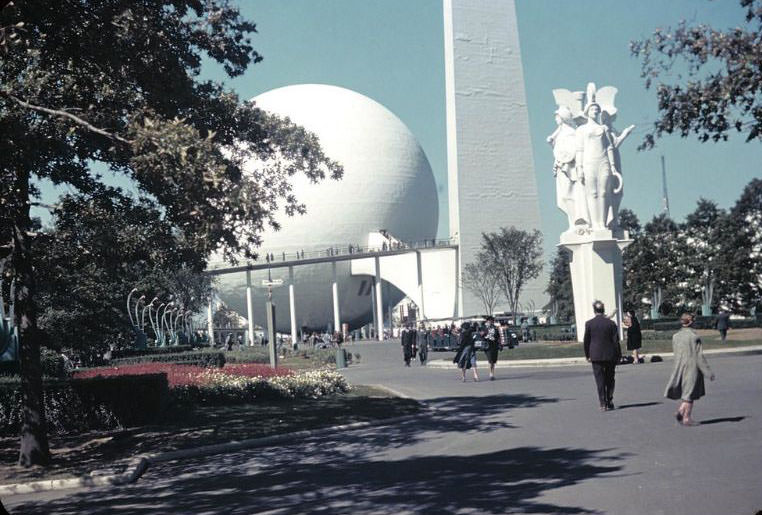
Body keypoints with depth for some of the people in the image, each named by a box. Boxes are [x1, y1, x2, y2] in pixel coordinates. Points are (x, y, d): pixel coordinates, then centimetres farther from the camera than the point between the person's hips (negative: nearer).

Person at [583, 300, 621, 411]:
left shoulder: (589, 324, -6)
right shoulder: (611, 323, -4)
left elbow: (586, 341, -1)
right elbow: (616, 341, -3)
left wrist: (587, 355, 9)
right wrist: (618, 356, 5)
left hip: (596, 356, -1)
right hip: (610, 355, 1)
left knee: (600, 381, 2)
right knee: (610, 380, 13)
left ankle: (603, 404, -3)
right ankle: (609, 403, 14)